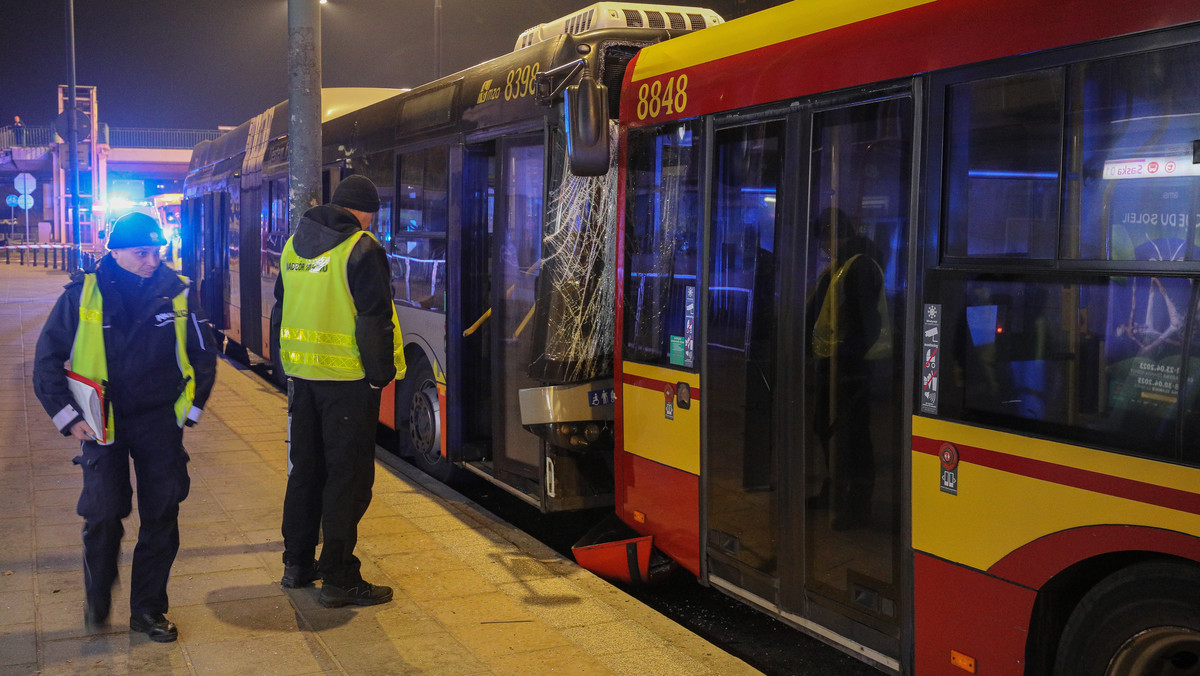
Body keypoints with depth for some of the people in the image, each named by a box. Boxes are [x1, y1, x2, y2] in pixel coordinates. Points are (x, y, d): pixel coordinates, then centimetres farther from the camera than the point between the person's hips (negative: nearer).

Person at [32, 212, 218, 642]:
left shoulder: (177, 292, -3)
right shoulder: (84, 293, -6)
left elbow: (203, 354, 10)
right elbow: (47, 359, 2)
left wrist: (190, 408, 7)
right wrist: (68, 416, -2)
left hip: (160, 421, 2)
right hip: (103, 423, -2)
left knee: (162, 516, 3)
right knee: (103, 514, -8)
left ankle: (148, 609, 19)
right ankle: (98, 597, 19)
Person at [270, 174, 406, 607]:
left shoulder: (294, 245, 11)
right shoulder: (362, 250, -13)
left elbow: (280, 310, 17)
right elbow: (376, 321, -16)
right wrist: (383, 373, -8)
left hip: (301, 375, 7)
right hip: (347, 377, -7)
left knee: (305, 470, 18)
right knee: (348, 475, -1)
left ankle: (297, 564, 27)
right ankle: (339, 579, 2)